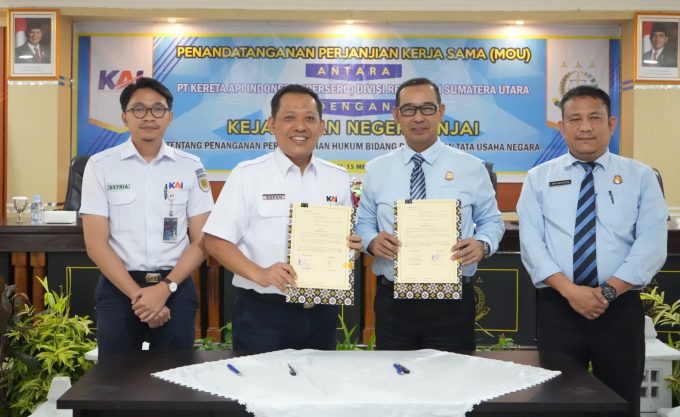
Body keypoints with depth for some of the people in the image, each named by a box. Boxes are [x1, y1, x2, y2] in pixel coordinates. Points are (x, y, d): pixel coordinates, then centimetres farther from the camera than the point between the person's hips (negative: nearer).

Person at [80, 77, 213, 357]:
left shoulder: (191, 168, 2)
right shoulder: (101, 166, -1)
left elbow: (201, 241, 2)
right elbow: (96, 245, -4)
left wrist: (165, 288, -11)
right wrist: (138, 295, -12)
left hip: (176, 288, 1)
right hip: (119, 288, 0)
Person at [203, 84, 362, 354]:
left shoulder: (338, 178, 7)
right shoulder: (247, 175, -5)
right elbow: (216, 241, -7)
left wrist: (351, 247, -8)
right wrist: (259, 274, -21)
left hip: (321, 312, 4)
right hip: (262, 313, -4)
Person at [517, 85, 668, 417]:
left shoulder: (641, 176, 5)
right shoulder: (539, 178, 5)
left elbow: (652, 244, -5)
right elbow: (531, 243, -4)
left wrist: (608, 291, -16)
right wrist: (569, 289, -17)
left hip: (621, 308, 0)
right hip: (557, 307, 0)